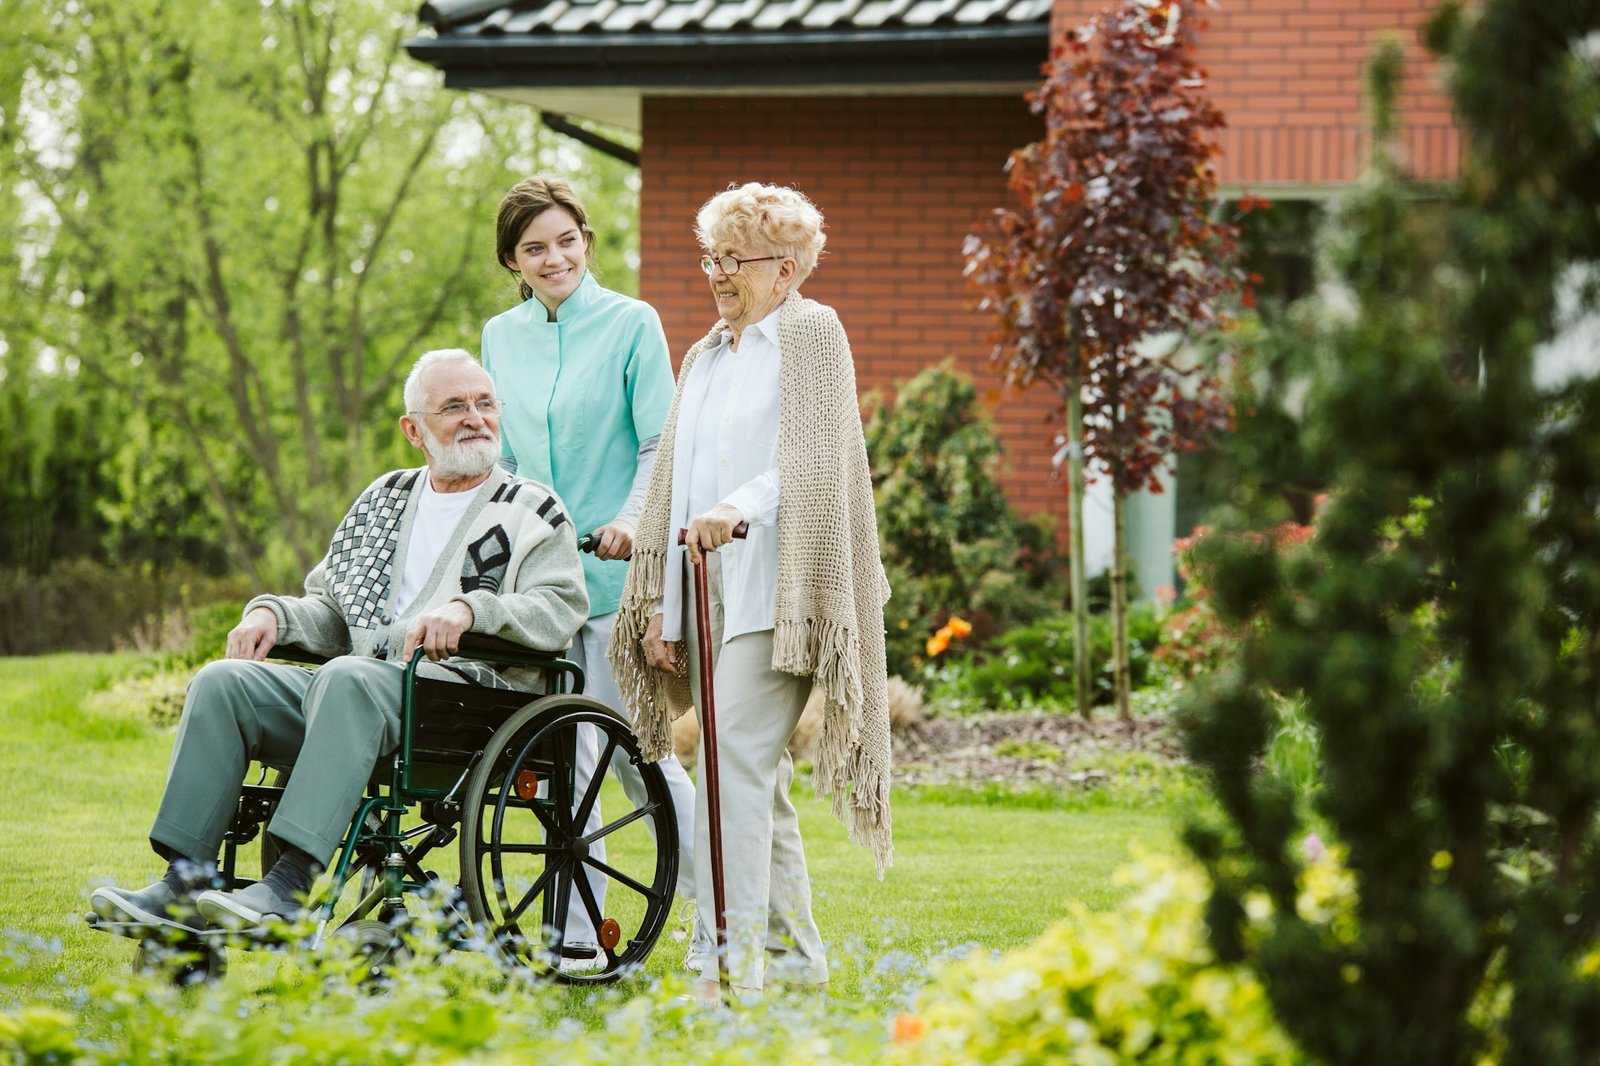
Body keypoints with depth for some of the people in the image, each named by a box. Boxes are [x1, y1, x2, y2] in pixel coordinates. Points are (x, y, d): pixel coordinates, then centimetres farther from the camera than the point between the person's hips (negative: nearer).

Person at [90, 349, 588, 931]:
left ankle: (292, 884, -45)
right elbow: (331, 611, 26)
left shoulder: (533, 510, 10)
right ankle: (185, 882, -23)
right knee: (223, 681, -15)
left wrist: (470, 607, -22)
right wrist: (273, 615, 5)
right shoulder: (383, 499, 26)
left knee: (347, 677, -36)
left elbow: (562, 608, -6)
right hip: (358, 682, 6)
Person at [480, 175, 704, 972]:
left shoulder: (632, 324, -2)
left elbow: (661, 448, -6)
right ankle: (576, 937, 9)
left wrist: (631, 519, -21)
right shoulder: (500, 338, 13)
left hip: (613, 569, -5)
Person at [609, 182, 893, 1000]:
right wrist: (664, 607, 13)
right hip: (711, 591, 8)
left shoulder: (811, 334, 0)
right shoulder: (704, 358, 23)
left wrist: (740, 507, -29)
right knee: (755, 777, 9)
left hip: (773, 593, -8)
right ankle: (793, 949, 17)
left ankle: (733, 962, -22)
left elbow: (811, 463, -12)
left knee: (736, 765, -18)